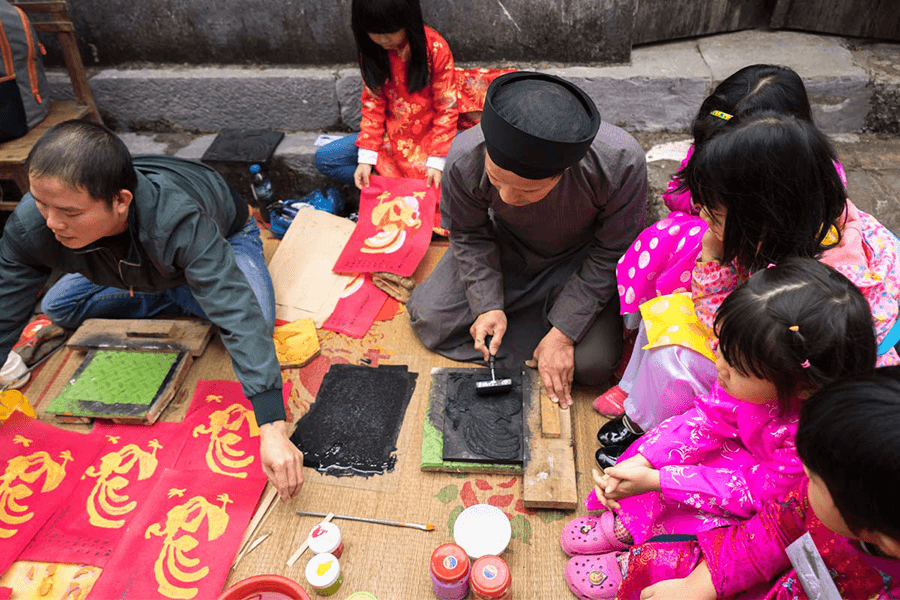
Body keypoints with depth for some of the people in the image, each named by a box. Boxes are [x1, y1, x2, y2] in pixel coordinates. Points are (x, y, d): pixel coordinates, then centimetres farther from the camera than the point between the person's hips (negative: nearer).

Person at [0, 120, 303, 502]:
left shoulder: (178, 222, -49)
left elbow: (238, 317, -55)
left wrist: (272, 429, -61)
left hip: (224, 235, -3)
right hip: (134, 263, 4)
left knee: (252, 318, -27)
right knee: (58, 307, -3)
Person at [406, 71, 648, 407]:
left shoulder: (621, 164, -37)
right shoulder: (464, 159, -33)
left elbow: (611, 254, -21)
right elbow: (469, 236, -11)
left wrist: (562, 334, -22)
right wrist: (488, 305, -22)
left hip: (579, 257, -1)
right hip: (507, 248, 2)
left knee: (590, 365, -16)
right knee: (430, 319, -6)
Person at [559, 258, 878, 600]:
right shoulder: (757, 379, -27)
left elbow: (754, 493, -27)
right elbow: (709, 418, -11)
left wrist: (655, 481, -27)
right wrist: (640, 462, -21)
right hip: (741, 455, 6)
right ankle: (623, 526, 19)